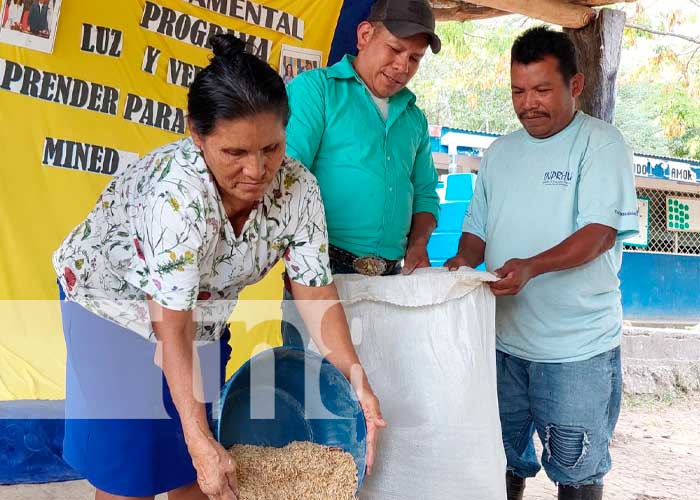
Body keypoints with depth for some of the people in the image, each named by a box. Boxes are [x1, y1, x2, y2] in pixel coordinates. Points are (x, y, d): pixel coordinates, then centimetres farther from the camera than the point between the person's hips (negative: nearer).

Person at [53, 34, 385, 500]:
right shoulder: (177, 192, -38)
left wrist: (358, 380, -26)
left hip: (204, 315, 5)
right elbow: (171, 326, -35)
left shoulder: (298, 188, -21)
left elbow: (315, 290, -16)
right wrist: (200, 439, -38)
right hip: (116, 301, -5)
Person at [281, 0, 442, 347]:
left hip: (392, 278, 6)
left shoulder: (414, 118, 19)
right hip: (323, 273, -6)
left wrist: (418, 244, 6)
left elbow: (425, 193, 26)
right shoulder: (315, 88, -1)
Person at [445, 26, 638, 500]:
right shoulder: (500, 152, 11)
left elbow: (600, 231, -17)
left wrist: (532, 266, -32)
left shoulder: (601, 143, -7)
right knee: (504, 460, 16)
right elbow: (478, 227, 17)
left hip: (577, 346, -5)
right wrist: (465, 258, -5)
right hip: (504, 337, 5)